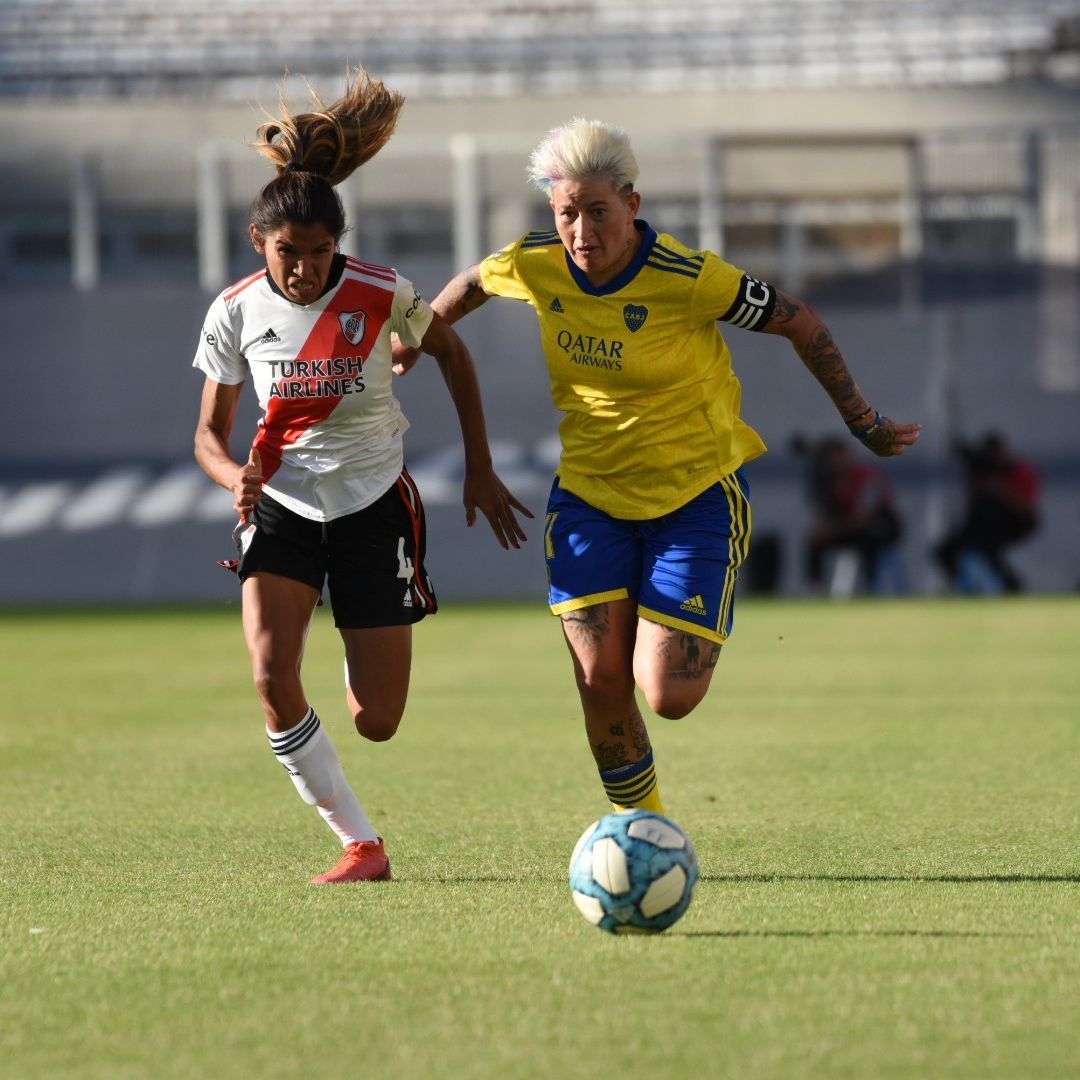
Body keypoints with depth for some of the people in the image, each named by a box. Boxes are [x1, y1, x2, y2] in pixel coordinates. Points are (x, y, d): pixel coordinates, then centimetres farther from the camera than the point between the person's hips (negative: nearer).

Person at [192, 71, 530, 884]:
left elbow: (451, 353, 6)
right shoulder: (236, 313, -9)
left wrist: (481, 471, 6)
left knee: (377, 724, -2)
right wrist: (236, 475, -22)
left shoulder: (383, 297, -14)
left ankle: (367, 654, 40)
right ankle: (360, 844, -8)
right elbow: (210, 432, 1)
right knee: (272, 677, -25)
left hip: (374, 506, -1)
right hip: (282, 508, 1)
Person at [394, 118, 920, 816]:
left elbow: (801, 324, -8)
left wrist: (864, 424, -1)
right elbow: (472, 285, 15)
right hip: (589, 494, 3)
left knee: (670, 696, -11)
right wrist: (412, 342, 32)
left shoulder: (689, 279, -21)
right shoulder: (535, 267, -9)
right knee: (601, 684, -7)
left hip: (698, 495, -3)